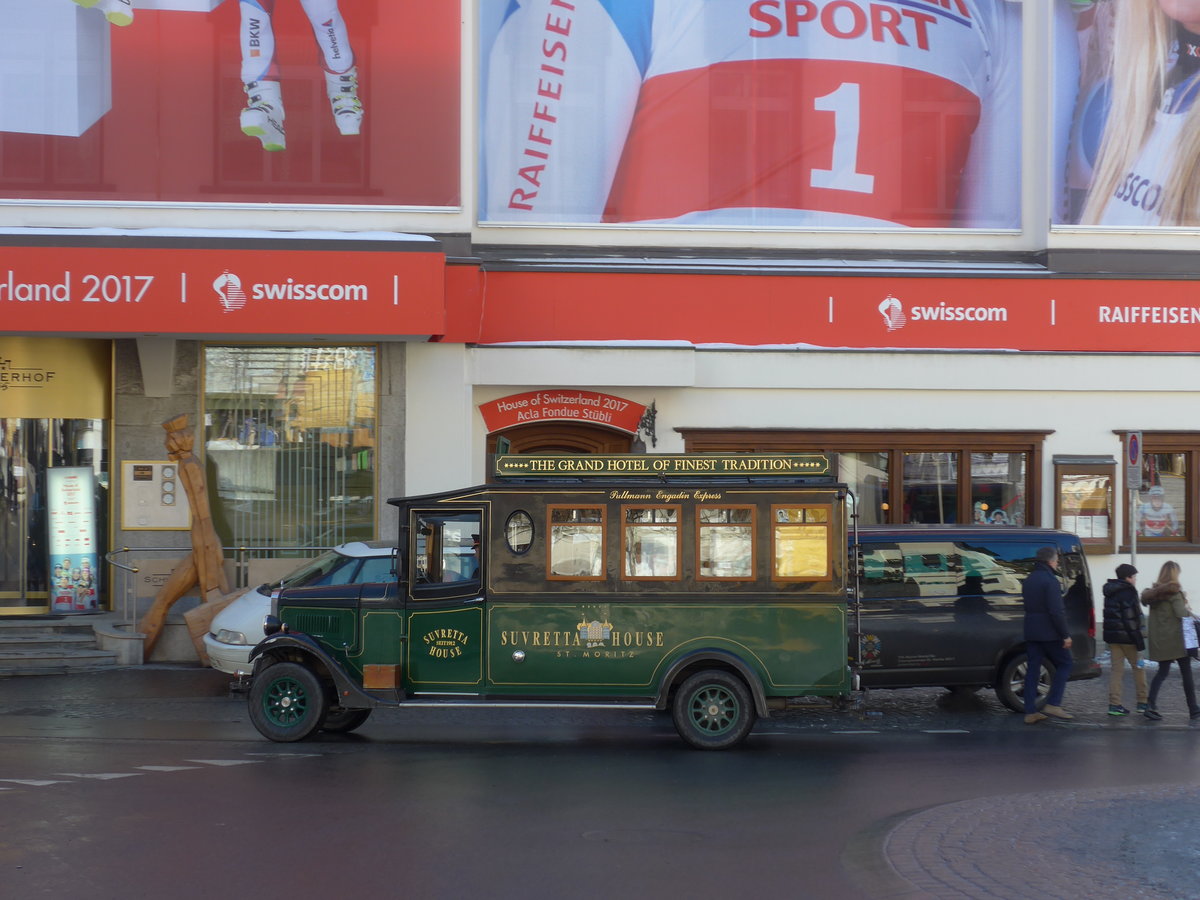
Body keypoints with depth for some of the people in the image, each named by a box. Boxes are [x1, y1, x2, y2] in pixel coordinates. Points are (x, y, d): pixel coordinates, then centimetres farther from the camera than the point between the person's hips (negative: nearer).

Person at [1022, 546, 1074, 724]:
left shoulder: (1028, 580, 15)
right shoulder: (1050, 580, -13)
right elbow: (1056, 611, -19)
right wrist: (1065, 635, -16)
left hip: (1031, 633, 8)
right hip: (1049, 633, -8)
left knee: (1032, 669, 7)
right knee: (1064, 664, 5)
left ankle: (1030, 712, 4)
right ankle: (1053, 704, -5)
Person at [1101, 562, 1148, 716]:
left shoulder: (1110, 592, 13)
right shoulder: (1128, 593, -13)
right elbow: (1131, 619, -18)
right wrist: (1139, 640, -17)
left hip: (1112, 635, 7)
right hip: (1126, 637, -7)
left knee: (1116, 668, 6)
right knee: (1138, 666, 6)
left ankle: (1114, 704, 1)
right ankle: (1142, 702, 11)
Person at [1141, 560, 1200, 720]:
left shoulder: (1154, 591, 7)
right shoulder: (1174, 591, -12)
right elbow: (1181, 613, -16)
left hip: (1159, 639, 6)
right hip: (1175, 638, -6)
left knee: (1162, 672, 11)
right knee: (1186, 672, 5)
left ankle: (1150, 705, -6)